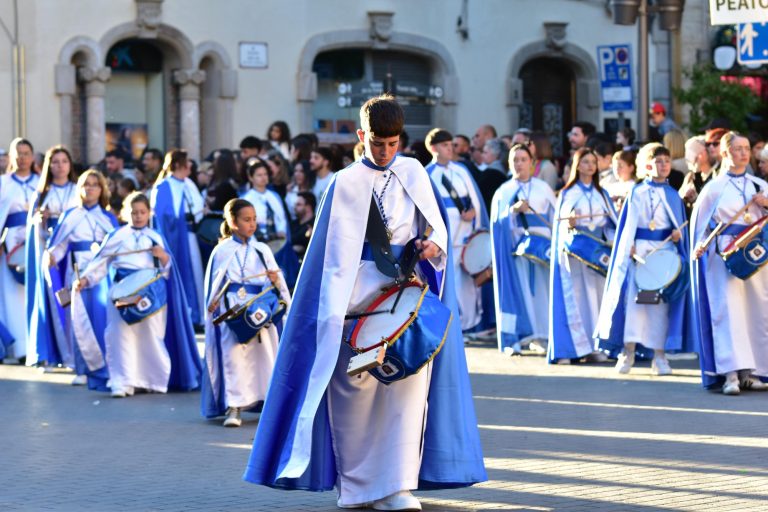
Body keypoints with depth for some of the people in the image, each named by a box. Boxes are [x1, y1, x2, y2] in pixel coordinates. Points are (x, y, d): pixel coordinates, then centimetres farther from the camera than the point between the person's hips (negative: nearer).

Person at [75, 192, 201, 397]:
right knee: (121, 336, -6)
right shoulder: (117, 236, 8)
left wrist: (164, 258, -10)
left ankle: (154, 380, 17)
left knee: (151, 336, 3)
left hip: (151, 292, 1)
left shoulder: (155, 238, 12)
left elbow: (166, 271, 11)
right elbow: (101, 261, 7)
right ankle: (123, 383, -4)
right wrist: (86, 278, -5)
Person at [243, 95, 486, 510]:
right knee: (355, 386, -3)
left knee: (409, 382, -8)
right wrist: (335, 312, -10)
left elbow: (437, 224, 11)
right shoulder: (346, 183, 3)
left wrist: (434, 245, -13)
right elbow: (337, 256, -1)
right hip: (361, 292, -2)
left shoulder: (414, 174, 11)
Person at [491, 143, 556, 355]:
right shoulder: (504, 191, 10)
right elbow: (499, 220, 0)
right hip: (514, 244, -1)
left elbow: (555, 217, 10)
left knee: (542, 288, -2)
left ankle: (540, 337, 6)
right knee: (517, 289, -6)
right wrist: (514, 209, -17)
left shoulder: (543, 188, 11)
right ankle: (515, 339, -5)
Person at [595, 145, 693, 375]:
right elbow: (629, 221, 3)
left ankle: (660, 356, 1)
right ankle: (628, 351, -3)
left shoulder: (673, 196, 12)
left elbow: (681, 225, 12)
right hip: (639, 250, -1)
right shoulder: (637, 192, 8)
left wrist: (678, 234, -10)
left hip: (665, 249, 1)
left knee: (662, 300, -2)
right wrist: (629, 245, -11)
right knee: (633, 297, -7)